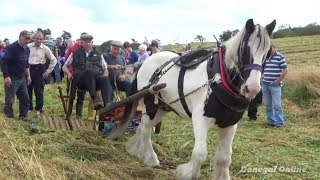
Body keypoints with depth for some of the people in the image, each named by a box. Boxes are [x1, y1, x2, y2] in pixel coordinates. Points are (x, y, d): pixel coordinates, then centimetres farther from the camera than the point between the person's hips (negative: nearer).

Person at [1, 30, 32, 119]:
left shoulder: (27, 49, 9)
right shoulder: (12, 48, -15)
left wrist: (28, 76, 18)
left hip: (22, 78, 7)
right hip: (12, 78, -7)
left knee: (25, 98, 11)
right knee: (9, 100, 2)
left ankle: (23, 116, 25)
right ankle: (8, 118, 14)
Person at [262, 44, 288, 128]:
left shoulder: (279, 57, -5)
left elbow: (285, 70, -8)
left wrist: (278, 81, -11)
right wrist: (263, 78, 9)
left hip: (275, 85, -6)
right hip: (265, 85, 6)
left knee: (276, 105, -6)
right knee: (268, 105, 9)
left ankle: (279, 122, 3)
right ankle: (271, 121, 18)